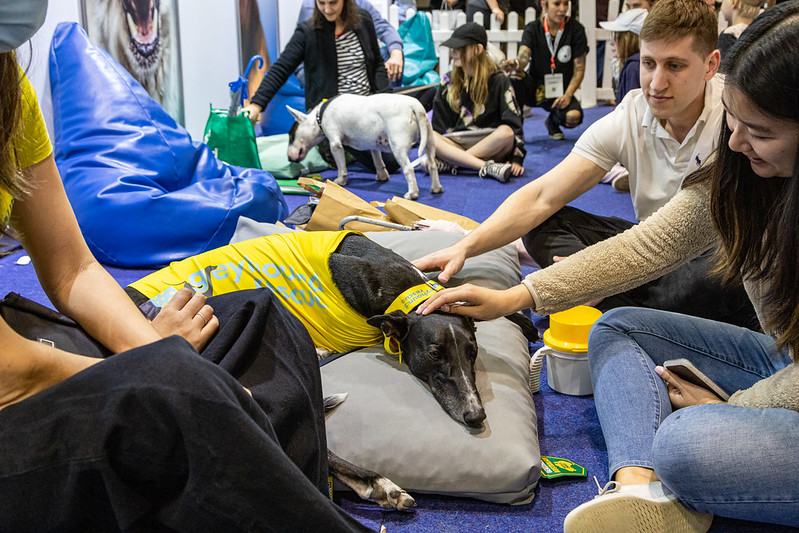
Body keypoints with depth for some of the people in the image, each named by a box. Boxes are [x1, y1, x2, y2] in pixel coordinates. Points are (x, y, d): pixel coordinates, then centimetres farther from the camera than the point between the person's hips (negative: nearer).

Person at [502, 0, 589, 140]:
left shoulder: (576, 30, -4)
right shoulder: (533, 28, -3)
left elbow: (579, 68, -3)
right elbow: (523, 57, -21)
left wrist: (568, 95, -18)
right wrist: (515, 64, -47)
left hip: (560, 92, 1)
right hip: (535, 90, 0)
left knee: (574, 117, -31)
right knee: (515, 74, -33)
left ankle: (553, 121, 9)